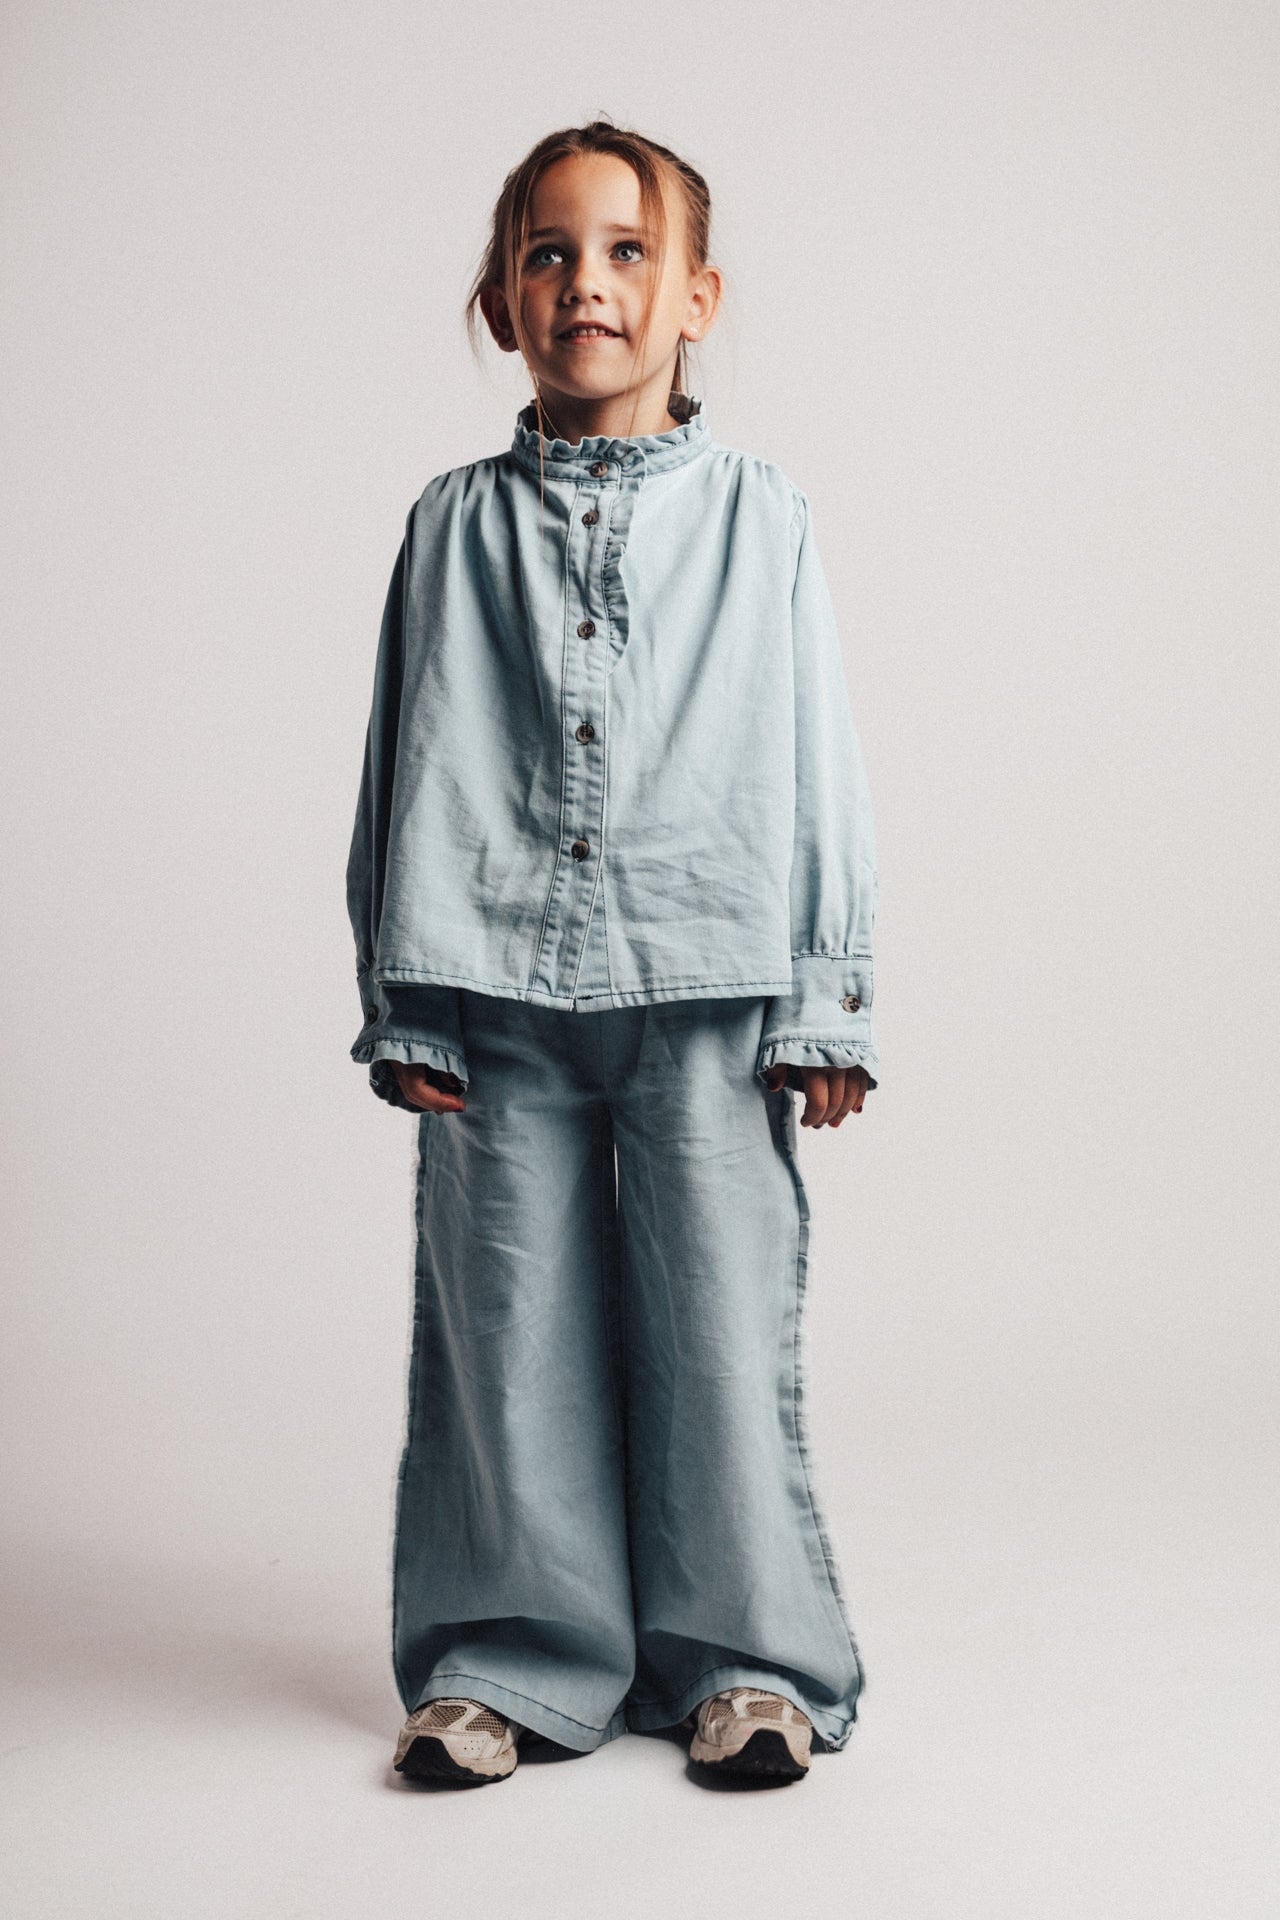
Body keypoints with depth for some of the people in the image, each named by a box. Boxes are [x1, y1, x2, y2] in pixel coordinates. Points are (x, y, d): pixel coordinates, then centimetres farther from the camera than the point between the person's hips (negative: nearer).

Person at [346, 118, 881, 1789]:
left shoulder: (761, 518, 7)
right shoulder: (457, 524, 10)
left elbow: (816, 767, 6)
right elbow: (411, 772, 9)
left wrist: (826, 1003, 1)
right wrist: (405, 1003, 3)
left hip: (710, 991, -1)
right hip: (499, 993, 1)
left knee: (721, 1326, 1)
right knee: (509, 1332, 5)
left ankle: (743, 1655, 18)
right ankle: (510, 1653, 20)